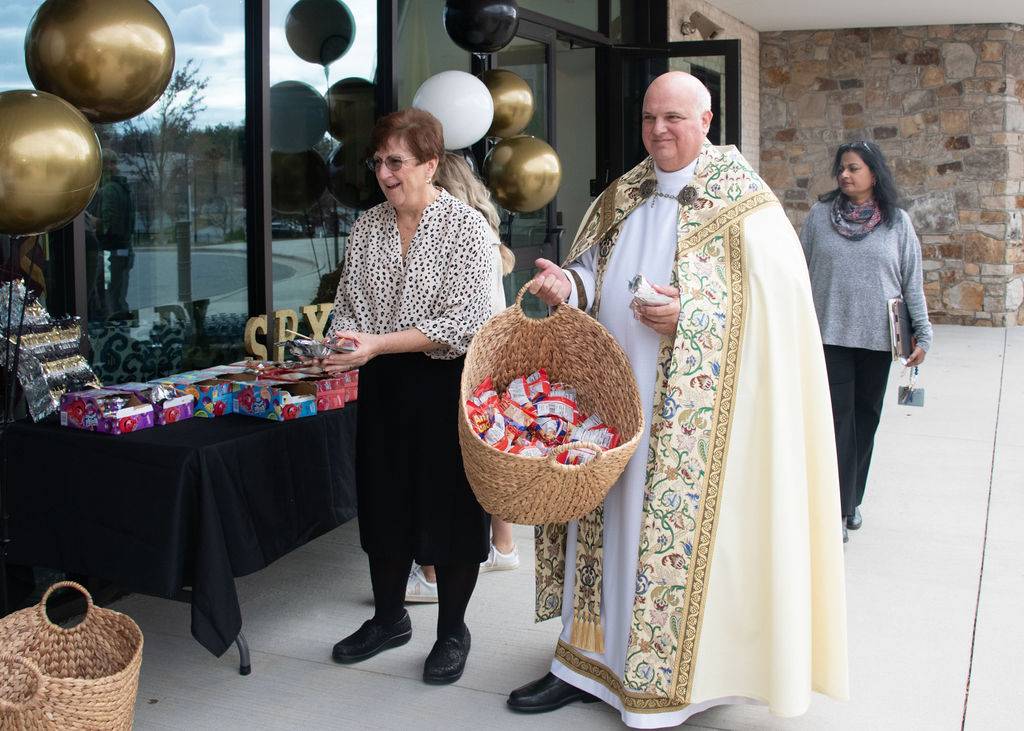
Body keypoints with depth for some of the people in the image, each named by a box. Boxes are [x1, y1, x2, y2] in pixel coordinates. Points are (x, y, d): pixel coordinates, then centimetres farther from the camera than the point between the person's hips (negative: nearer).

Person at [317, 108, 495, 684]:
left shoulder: (467, 227, -11)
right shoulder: (367, 228, 7)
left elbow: (462, 324, -17)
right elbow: (349, 304, 14)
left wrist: (377, 344, -22)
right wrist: (342, 345, -8)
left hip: (446, 383, -5)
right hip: (383, 384, 6)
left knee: (451, 502, 4)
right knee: (383, 496, 13)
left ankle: (453, 630, 21)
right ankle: (389, 616, 32)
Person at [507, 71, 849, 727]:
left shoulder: (742, 199, -5)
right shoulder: (623, 195, 13)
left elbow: (775, 297, -12)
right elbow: (593, 267, 19)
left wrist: (688, 313, -23)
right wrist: (567, 283, -4)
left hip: (692, 410, -6)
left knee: (677, 525, -2)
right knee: (608, 520, 11)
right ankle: (590, 661, 24)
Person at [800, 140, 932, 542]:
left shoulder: (897, 221, 4)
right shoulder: (820, 215, 3)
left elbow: (912, 281, 5)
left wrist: (922, 333, 2)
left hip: (877, 338, 1)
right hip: (830, 334, -1)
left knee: (866, 418, 9)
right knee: (838, 418, -5)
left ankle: (852, 499, 23)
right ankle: (837, 507, -3)